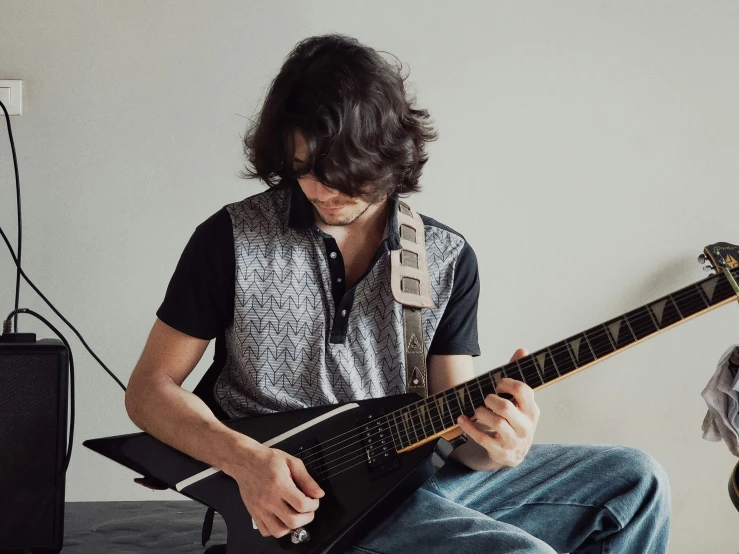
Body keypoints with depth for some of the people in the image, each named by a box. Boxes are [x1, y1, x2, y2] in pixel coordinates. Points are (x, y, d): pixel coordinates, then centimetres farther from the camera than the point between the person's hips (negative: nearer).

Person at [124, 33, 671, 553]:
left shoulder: (449, 260, 4)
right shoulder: (233, 239, -5)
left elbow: (455, 420, 4)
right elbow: (150, 387, 0)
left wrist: (494, 445, -21)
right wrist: (244, 457, -18)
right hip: (293, 499, -5)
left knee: (634, 482, 0)